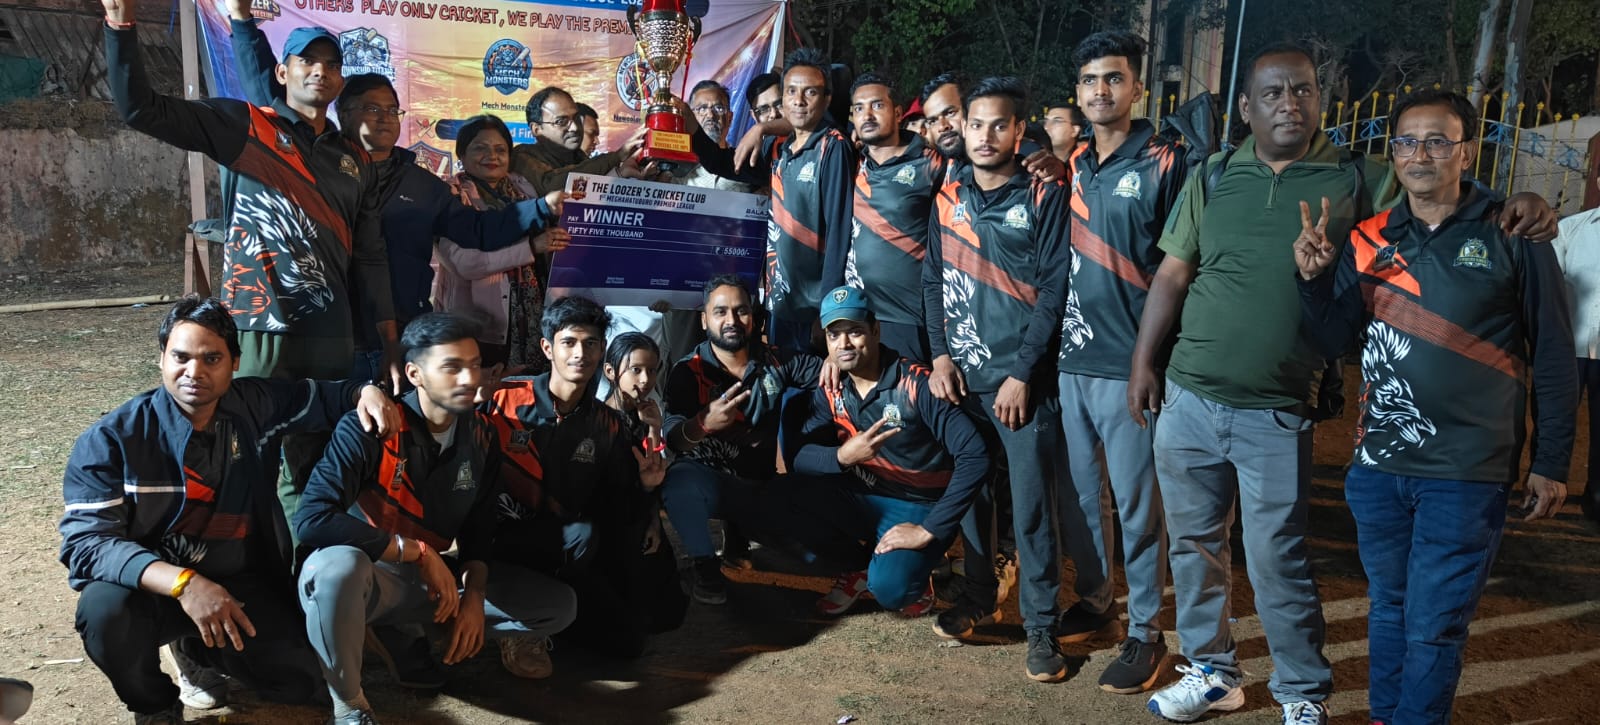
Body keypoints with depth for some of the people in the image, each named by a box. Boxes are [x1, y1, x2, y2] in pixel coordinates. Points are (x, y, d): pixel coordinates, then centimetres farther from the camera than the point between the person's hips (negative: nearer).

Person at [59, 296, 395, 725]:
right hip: (155, 587, -3)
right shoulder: (112, 439, -17)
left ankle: (195, 649, 23)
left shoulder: (252, 406, -6)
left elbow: (317, 397, 12)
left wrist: (363, 391, -14)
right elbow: (86, 541, -24)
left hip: (241, 583, 3)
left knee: (297, 684, -8)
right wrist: (184, 583, -39)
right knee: (105, 609, -35)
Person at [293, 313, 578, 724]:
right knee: (338, 566, -43)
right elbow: (312, 520, -31)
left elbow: (479, 526, 6)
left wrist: (474, 596, -11)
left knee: (559, 605, 0)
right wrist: (416, 551, -28)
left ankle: (414, 638, 5)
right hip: (368, 575, -6)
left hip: (434, 575, 6)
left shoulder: (481, 434, -2)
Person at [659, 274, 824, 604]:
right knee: (681, 480, -35)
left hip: (762, 483, 5)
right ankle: (705, 564, -11)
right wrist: (703, 424, -45)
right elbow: (673, 437, -21)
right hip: (710, 479, -5)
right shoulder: (688, 373, -7)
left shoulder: (774, 361, 5)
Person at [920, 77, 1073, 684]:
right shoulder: (948, 197, 9)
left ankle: (1041, 625, 10)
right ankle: (979, 595, 31)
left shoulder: (1044, 197, -4)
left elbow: (1053, 291, -8)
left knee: (1031, 503, -1)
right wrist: (940, 355, 0)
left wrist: (1022, 373, -12)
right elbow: (933, 281, 12)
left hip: (1021, 377, -4)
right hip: (960, 375, 4)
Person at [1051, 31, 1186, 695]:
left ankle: (1146, 632, 15)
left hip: (1128, 363, -5)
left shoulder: (1164, 164, -6)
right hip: (1068, 359, 6)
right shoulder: (1069, 164, 10)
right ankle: (1092, 600, 33)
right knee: (1077, 492, 15)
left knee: (1136, 502, 2)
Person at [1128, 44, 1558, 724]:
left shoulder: (1360, 181, 1)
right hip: (1186, 401, 3)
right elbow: (1172, 276, 6)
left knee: (1278, 563, 1)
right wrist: (1143, 362, 2)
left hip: (1276, 417, -3)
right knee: (1192, 545, 13)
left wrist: (1517, 205, -17)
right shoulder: (1212, 178, 6)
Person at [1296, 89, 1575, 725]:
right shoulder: (1369, 240, 5)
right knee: (1387, 612, 18)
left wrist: (1551, 463, -1)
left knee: (1432, 626, 2)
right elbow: (1335, 341, 6)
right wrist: (1314, 279, -11)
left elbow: (1553, 359, -1)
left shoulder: (1512, 237, -5)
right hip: (1378, 466, 4)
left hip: (1467, 473, -4)